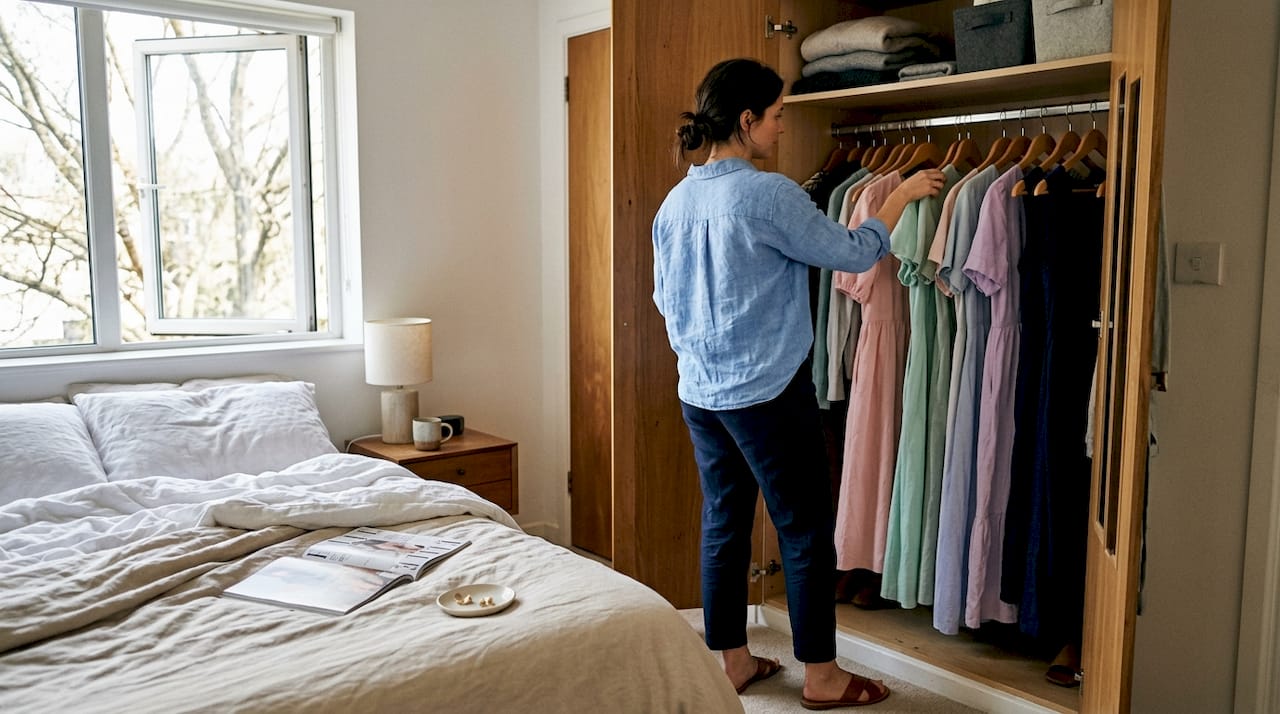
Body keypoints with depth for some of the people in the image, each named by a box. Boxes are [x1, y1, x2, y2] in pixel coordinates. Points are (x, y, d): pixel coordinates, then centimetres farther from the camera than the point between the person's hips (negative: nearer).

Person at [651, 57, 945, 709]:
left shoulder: (674, 202, 6)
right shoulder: (769, 195, -15)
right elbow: (853, 253, -6)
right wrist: (901, 196, 8)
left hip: (699, 394, 7)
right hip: (766, 393, -7)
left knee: (723, 524, 15)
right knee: (807, 531, 6)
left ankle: (731, 661, 27)